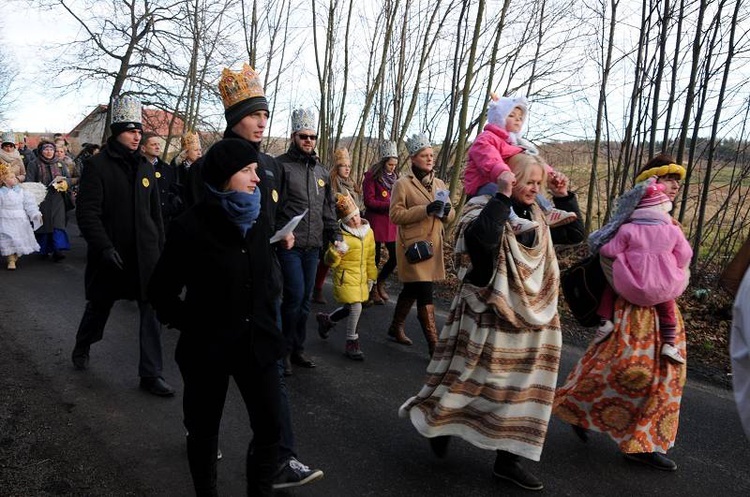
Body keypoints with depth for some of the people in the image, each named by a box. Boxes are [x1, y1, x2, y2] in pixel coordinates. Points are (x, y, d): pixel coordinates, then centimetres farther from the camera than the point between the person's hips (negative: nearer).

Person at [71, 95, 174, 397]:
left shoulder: (146, 168, 9)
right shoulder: (98, 165, -7)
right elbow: (87, 212, -13)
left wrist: (160, 247, 13)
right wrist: (104, 247, -21)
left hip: (145, 253, 4)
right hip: (111, 254, -3)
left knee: (152, 310, -2)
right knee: (99, 306, 16)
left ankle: (151, 374, 6)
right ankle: (82, 349, 46)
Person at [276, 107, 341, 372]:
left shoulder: (321, 171, 16)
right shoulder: (280, 165, -4)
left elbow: (328, 208, 22)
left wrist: (336, 236, 13)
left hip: (313, 247, 6)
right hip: (289, 244, -6)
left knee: (305, 299, 11)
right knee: (295, 296, -10)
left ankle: (297, 349, 24)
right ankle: (283, 349, 8)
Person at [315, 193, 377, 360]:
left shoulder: (368, 232, 4)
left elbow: (370, 257, 14)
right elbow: (330, 262, -12)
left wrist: (371, 276, 17)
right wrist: (336, 251, -31)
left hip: (361, 278, 7)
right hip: (346, 277, -7)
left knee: (350, 308, 16)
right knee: (355, 307, -13)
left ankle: (326, 319, 45)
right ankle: (352, 344, 5)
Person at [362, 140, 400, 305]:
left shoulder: (395, 177, 13)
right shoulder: (372, 176, -7)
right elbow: (369, 201, -12)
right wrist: (389, 205, -19)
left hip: (391, 223, 6)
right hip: (375, 222, -6)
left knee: (395, 256, 3)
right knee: (375, 257, 3)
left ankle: (380, 283, 27)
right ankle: (373, 290, 20)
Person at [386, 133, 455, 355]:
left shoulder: (439, 184, 12)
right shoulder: (402, 184, -7)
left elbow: (449, 217, 15)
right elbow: (395, 214, -14)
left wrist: (447, 211, -9)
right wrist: (425, 210, -23)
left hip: (433, 245, 7)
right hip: (413, 246, -7)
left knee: (411, 290, 19)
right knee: (425, 295, -9)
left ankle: (396, 327, 37)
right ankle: (434, 345, -5)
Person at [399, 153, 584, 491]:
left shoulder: (538, 218, 10)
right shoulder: (485, 208, -12)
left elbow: (574, 234, 20)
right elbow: (482, 238, -35)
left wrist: (564, 197, 9)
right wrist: (503, 196, -28)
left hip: (531, 318, 7)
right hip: (488, 316, -7)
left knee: (521, 386, 10)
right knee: (471, 377, 4)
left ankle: (507, 459, 22)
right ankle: (439, 420, 33)